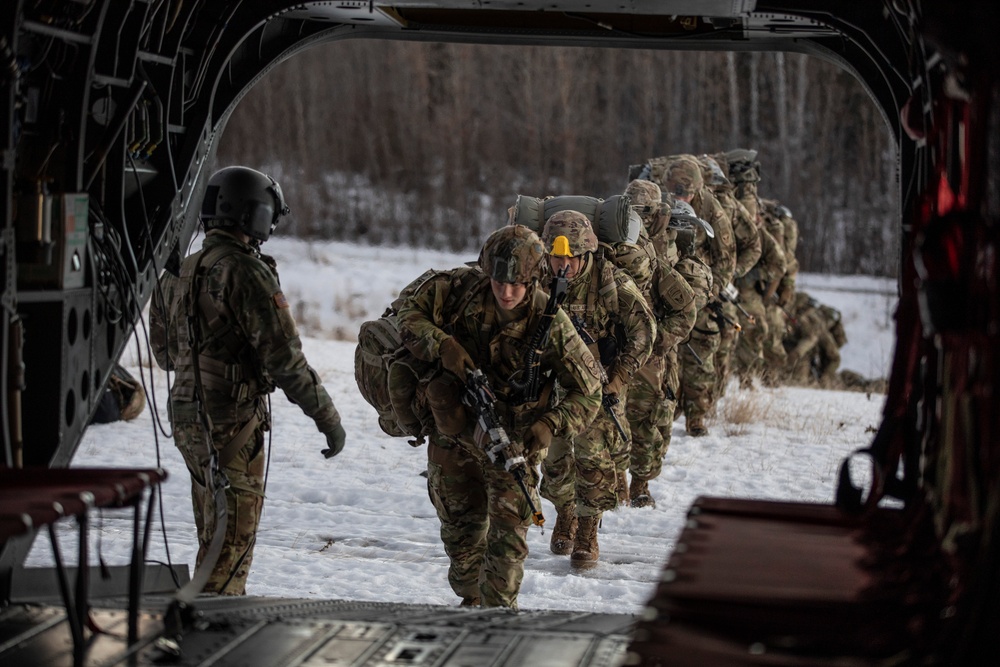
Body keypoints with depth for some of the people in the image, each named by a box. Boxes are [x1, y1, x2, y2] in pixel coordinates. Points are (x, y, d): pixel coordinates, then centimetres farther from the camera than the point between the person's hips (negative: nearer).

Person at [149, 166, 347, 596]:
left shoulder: (180, 272, 9)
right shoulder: (246, 273, -17)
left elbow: (164, 352, 19)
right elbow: (285, 358, -19)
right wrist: (327, 417, -11)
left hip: (188, 417, 8)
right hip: (232, 422, -8)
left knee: (215, 532, 20)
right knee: (232, 535, -3)